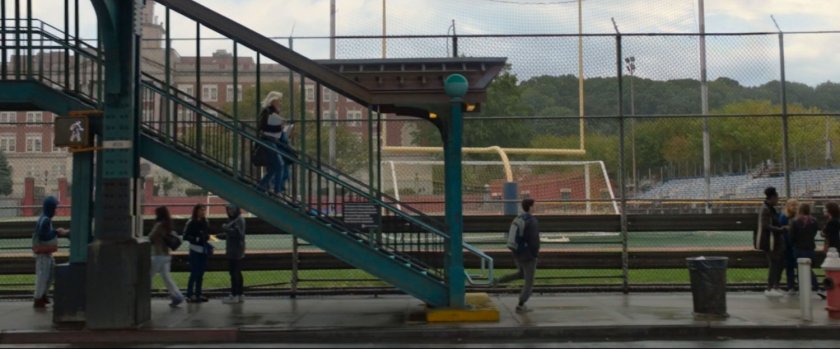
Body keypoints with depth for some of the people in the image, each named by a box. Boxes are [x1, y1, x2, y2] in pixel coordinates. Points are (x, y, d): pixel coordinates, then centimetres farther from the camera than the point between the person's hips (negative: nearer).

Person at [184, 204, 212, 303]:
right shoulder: (191, 223, -9)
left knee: (201, 273, 10)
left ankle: (198, 294, 17)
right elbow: (185, 236, -10)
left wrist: (207, 237, 0)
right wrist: (196, 239, -20)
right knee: (194, 273, -6)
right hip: (195, 250, -6)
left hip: (204, 250, 6)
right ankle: (189, 295, 0)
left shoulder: (205, 222, 9)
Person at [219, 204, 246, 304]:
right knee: (237, 273, 13)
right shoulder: (233, 220, 19)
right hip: (233, 251, 10)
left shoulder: (239, 220, -12)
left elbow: (237, 233, -23)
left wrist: (226, 228, -18)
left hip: (236, 251, -10)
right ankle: (239, 295, 18)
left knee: (234, 273, -8)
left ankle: (234, 296, -6)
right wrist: (223, 236, 12)